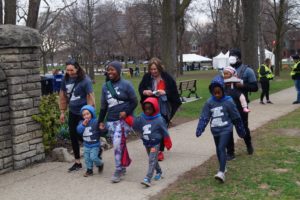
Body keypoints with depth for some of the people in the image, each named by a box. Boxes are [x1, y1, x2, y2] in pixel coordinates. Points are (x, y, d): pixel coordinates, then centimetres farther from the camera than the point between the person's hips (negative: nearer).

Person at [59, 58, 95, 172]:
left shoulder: (85, 80, -15)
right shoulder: (66, 79, 2)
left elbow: (90, 98, -16)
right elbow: (63, 96, 11)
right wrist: (62, 112, 11)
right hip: (72, 113, 6)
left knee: (82, 136, -2)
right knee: (73, 137, 8)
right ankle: (77, 163, 19)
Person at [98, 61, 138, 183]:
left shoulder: (126, 85, -4)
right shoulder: (105, 86, 10)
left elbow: (134, 102, -1)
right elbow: (103, 106, 16)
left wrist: (126, 112, -16)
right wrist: (100, 121, 12)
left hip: (123, 119, -5)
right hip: (110, 120, 5)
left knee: (117, 144, -15)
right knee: (118, 144, 9)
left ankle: (118, 170, -2)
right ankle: (122, 167, 28)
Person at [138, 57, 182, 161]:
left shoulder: (167, 77, -7)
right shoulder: (147, 77, -1)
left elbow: (174, 91, -3)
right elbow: (140, 88, 9)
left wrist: (165, 92, -22)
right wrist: (145, 92, -13)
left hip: (164, 109, -2)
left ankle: (160, 150, 12)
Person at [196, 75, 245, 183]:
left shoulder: (228, 101, -10)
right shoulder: (209, 102, -2)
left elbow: (236, 118, -2)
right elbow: (204, 117, -3)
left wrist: (241, 131, 5)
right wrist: (199, 129, -14)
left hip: (226, 129, -5)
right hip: (215, 130, 5)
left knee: (222, 148, -18)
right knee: (218, 149, 17)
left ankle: (221, 172, -23)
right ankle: (222, 167, 37)